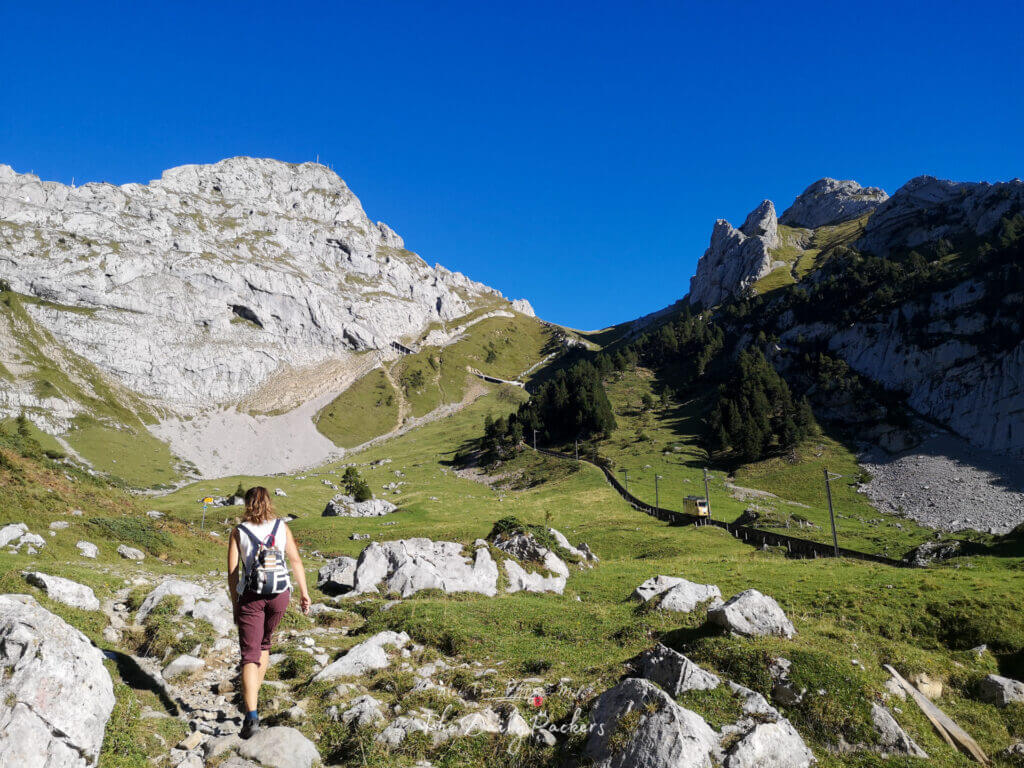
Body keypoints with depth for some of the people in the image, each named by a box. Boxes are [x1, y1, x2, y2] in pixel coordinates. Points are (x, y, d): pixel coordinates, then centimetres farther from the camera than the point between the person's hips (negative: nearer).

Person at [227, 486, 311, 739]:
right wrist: (304, 593, 5)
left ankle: (251, 714, -15)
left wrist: (235, 604, 8)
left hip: (251, 595, -2)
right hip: (280, 594, 2)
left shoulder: (239, 531, 0)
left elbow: (232, 572, -1)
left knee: (249, 656, -1)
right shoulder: (281, 527, 4)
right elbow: (296, 561, 0)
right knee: (263, 643, 26)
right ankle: (252, 696, 34)